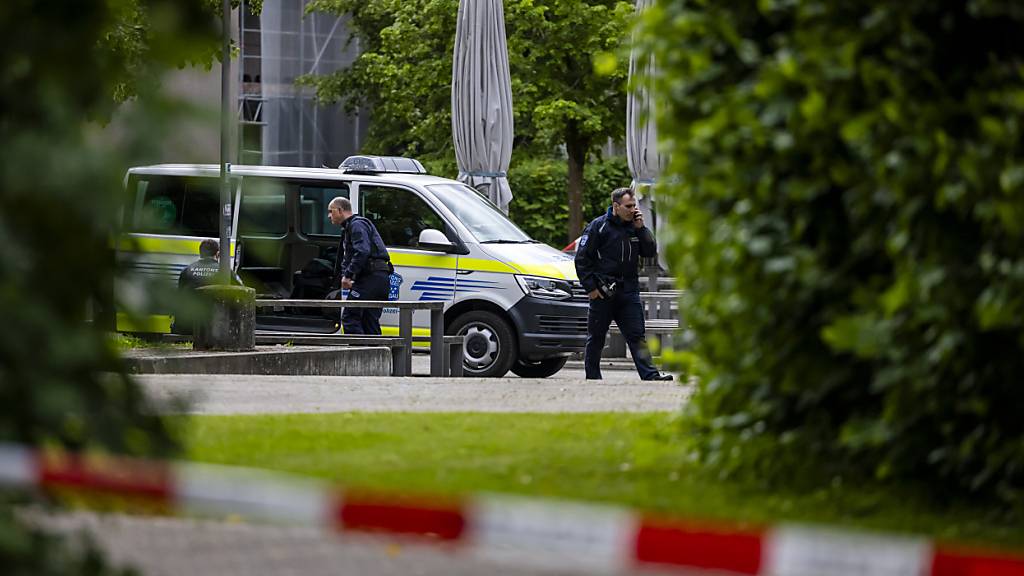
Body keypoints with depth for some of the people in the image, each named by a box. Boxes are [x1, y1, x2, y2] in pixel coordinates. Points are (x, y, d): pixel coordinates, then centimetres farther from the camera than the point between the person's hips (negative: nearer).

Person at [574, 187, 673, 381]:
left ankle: (650, 375, -11)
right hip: (603, 292, -4)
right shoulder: (598, 227, -4)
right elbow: (582, 259, -5)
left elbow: (650, 252, 7)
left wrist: (640, 228, -4)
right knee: (596, 338, 5)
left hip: (629, 291, 4)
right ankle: (592, 377, 13)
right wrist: (591, 287, -10)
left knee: (637, 336, -3)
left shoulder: (634, 227, 12)